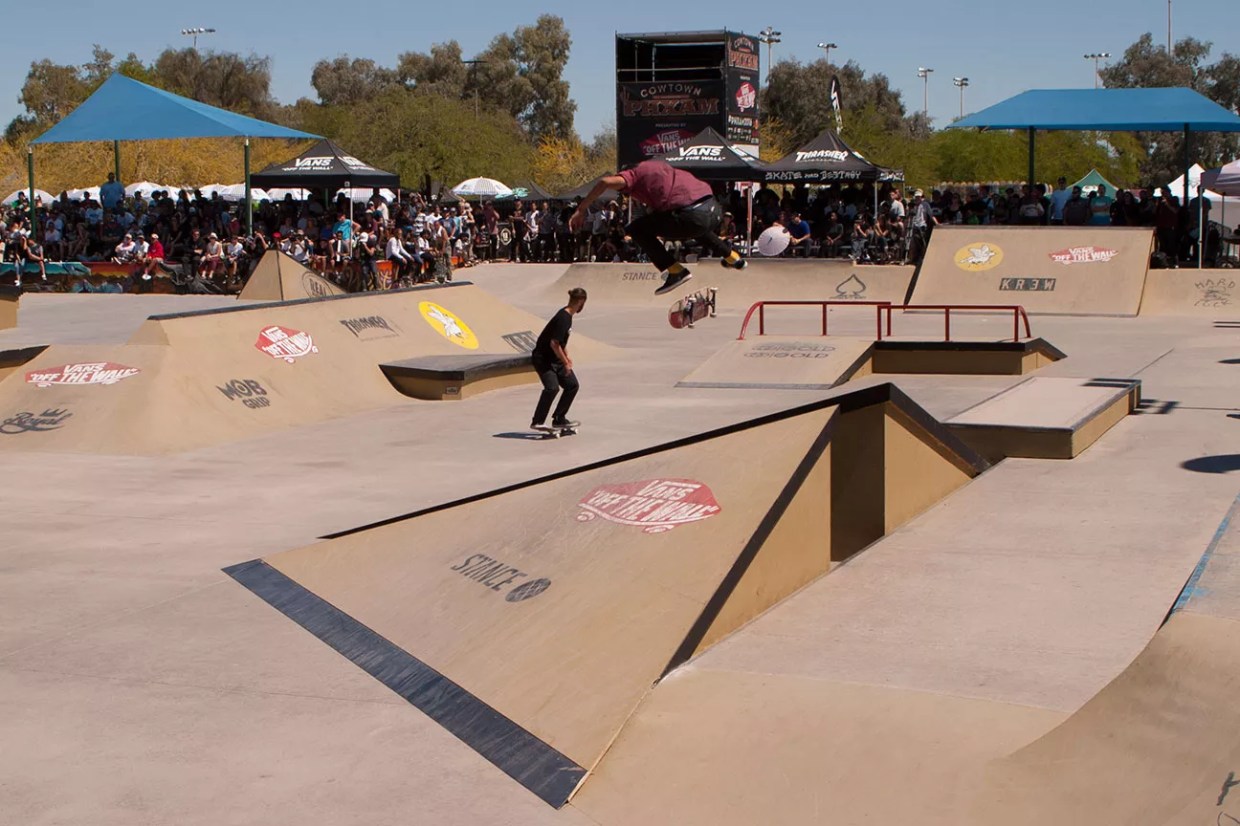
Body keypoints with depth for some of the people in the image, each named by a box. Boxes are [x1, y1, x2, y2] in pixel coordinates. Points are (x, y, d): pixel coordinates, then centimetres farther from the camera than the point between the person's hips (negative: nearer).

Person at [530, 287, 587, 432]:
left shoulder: (567, 315, 7)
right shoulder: (563, 318, -23)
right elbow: (554, 343, -26)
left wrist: (567, 357, 23)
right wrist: (565, 363, -19)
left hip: (555, 358, 10)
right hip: (543, 359, -10)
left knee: (573, 385, 9)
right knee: (552, 387, -25)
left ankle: (559, 419, 17)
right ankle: (536, 422, -18)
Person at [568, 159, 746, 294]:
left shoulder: (635, 174, 9)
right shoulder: (659, 165, 33)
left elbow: (606, 181, -10)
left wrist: (580, 210, -3)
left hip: (692, 216, -8)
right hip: (715, 209, 8)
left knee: (637, 229, 7)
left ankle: (675, 271, 1)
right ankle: (732, 256, 47)